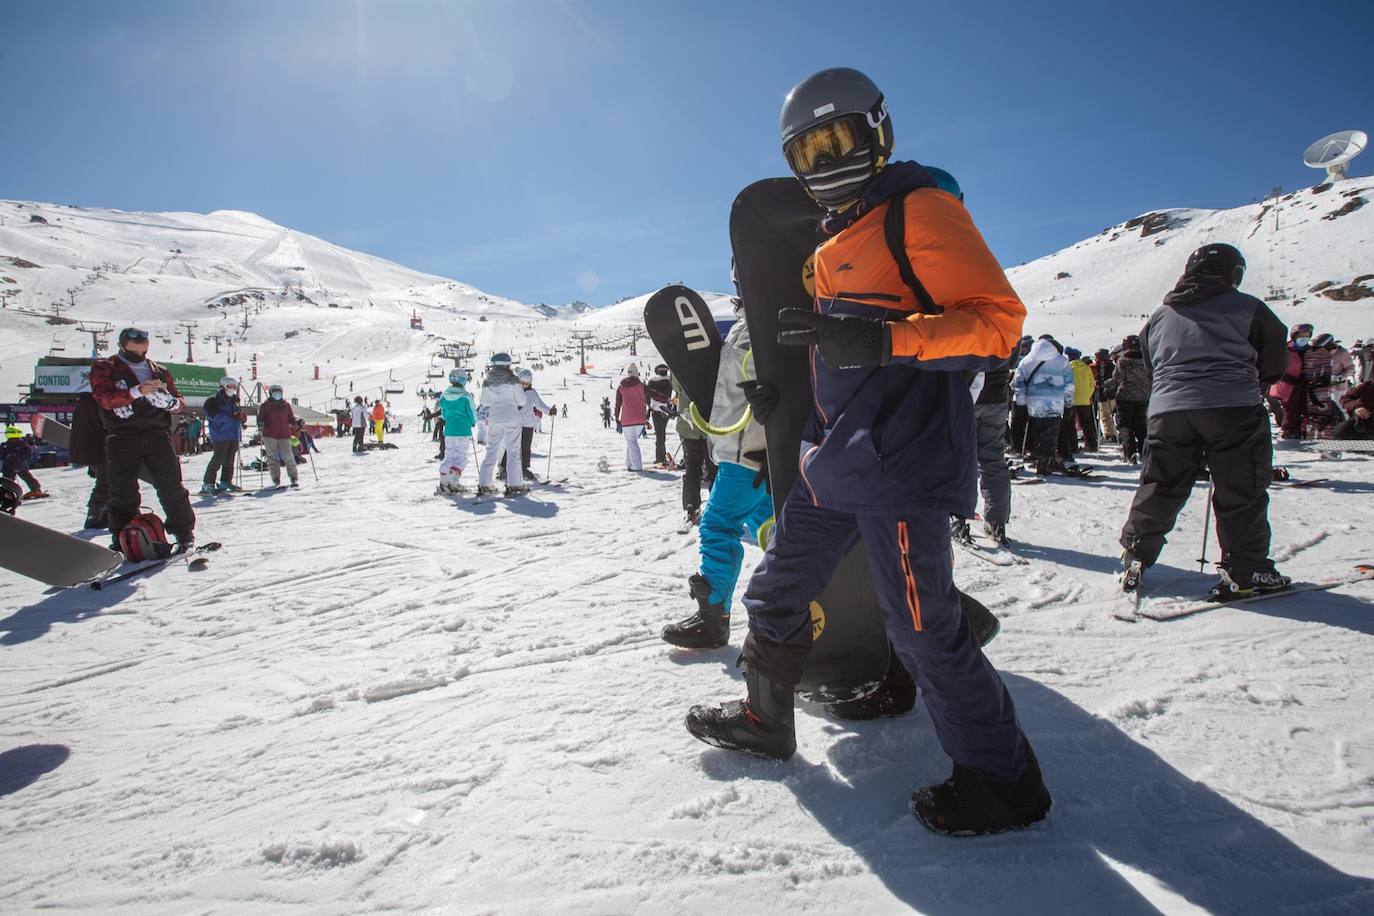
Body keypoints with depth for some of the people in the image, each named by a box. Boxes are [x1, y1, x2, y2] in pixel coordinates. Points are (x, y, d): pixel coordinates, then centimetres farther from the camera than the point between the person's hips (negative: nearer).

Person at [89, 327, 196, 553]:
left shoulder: (159, 371, 19)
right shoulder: (105, 368, 10)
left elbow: (178, 404, 15)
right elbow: (105, 398, -8)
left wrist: (168, 400, -8)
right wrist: (137, 391, -22)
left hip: (157, 433, 2)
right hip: (122, 437, -2)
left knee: (171, 487, -4)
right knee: (123, 492, 0)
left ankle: (184, 534, 3)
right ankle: (122, 540, 10)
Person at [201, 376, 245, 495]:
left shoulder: (234, 400, 19)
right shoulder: (214, 400, -3)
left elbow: (239, 413, 27)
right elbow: (213, 415, -17)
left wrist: (241, 416, 4)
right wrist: (230, 416, -25)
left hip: (234, 436, 7)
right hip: (221, 436, -7)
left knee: (230, 460, 9)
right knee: (218, 459, -13)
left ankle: (225, 482, 18)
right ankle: (208, 484, -10)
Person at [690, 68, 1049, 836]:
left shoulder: (920, 210, -7)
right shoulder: (835, 244, 20)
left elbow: (997, 319, -16)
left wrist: (878, 341, -27)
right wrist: (783, 387, 19)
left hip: (903, 460, -9)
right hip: (838, 458, 9)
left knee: (924, 627, -4)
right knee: (780, 589, 16)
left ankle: (1003, 781, 15)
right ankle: (765, 718, 36)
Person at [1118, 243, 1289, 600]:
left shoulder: (1160, 315, 16)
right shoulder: (1247, 308, 5)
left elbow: (1149, 367, 21)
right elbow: (1275, 362, 11)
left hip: (1168, 409, 4)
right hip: (1234, 409, -3)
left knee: (1159, 489, 9)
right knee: (1242, 491, 4)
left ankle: (1134, 561, 11)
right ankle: (1244, 572, 6)